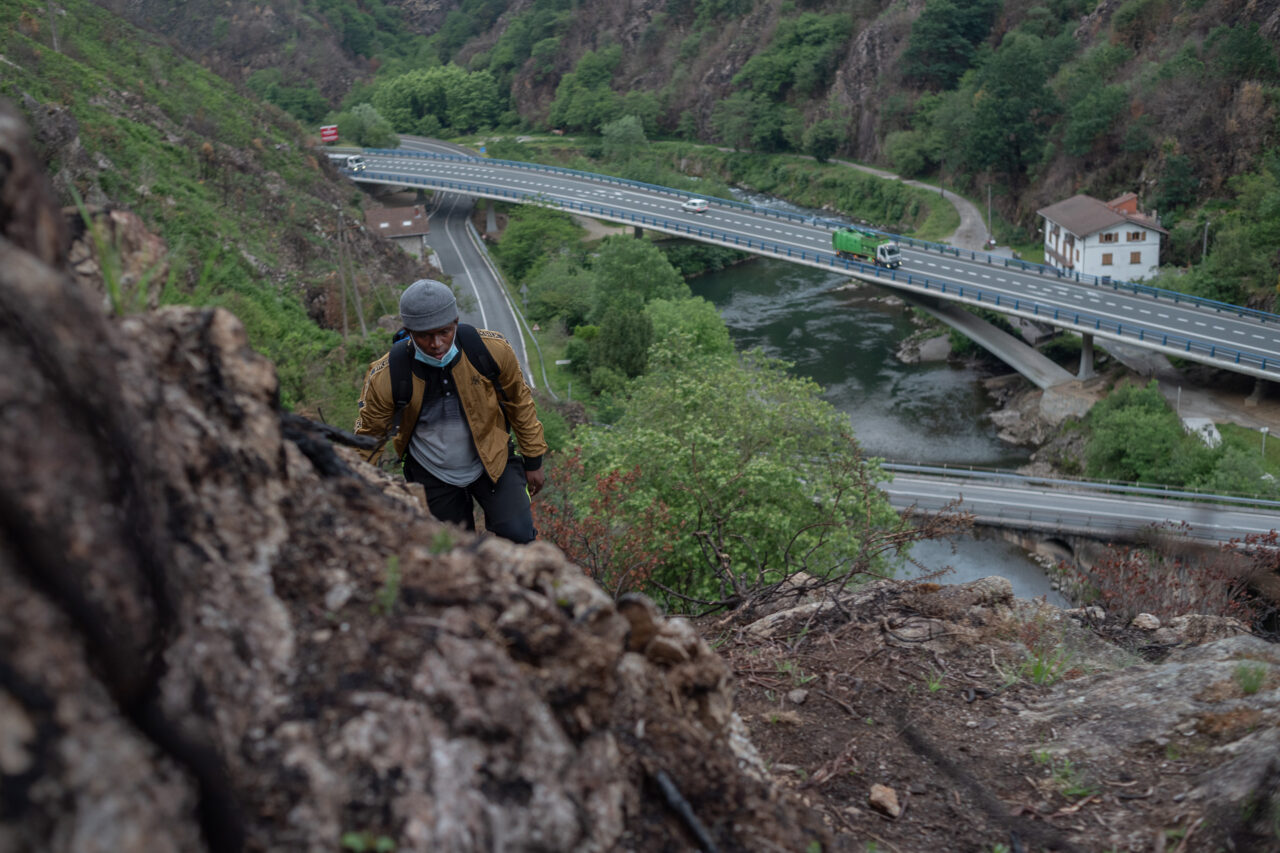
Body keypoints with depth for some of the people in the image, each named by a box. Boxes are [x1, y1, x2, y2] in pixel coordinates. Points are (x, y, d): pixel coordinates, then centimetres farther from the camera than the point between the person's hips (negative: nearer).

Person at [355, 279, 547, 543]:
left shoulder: (493, 349, -22)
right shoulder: (386, 377, -24)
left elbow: (519, 402, -4)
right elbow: (368, 435, -7)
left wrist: (533, 461, 4)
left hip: (491, 460, 0)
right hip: (433, 476, 0)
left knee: (518, 536, -14)